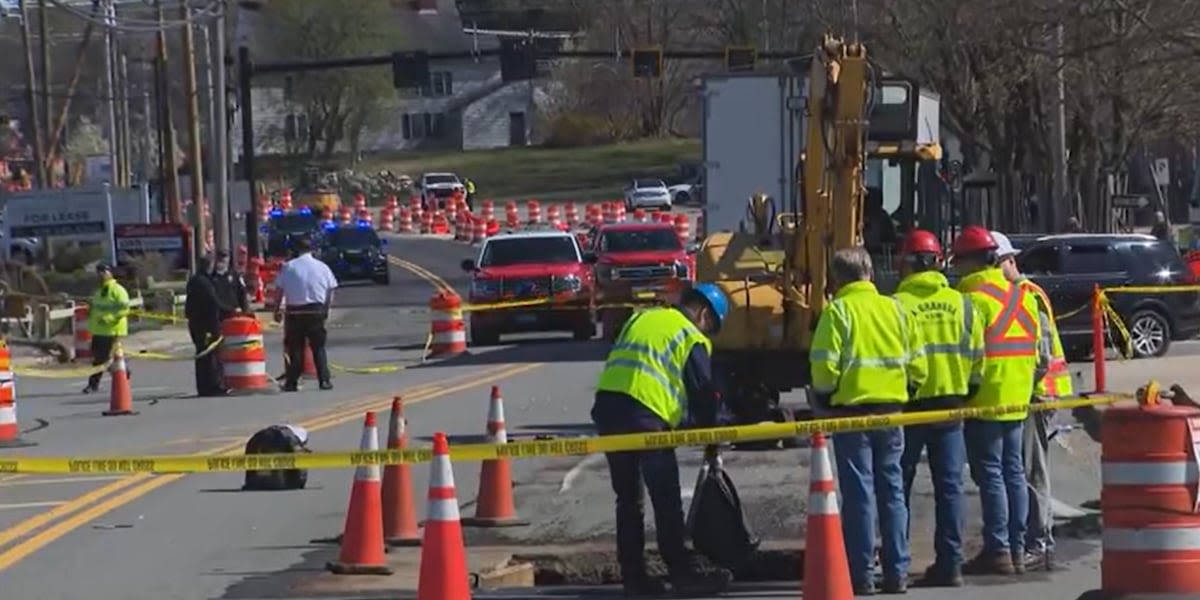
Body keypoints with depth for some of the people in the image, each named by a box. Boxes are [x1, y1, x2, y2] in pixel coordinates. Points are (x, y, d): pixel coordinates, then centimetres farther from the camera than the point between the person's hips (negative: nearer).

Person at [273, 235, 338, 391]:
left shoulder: (288, 267, -2)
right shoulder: (322, 267, 1)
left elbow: (279, 291, -1)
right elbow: (331, 292, 3)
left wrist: (277, 310, 8)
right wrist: (326, 309, 14)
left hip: (294, 313, -1)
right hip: (316, 311, 1)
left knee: (294, 348, 5)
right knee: (318, 348, 8)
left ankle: (292, 382, 4)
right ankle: (324, 380, 2)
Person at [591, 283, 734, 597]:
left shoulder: (640, 319, 24)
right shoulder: (692, 338, 4)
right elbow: (702, 394, 5)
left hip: (606, 406, 7)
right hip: (644, 415, -7)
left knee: (627, 497, 14)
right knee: (667, 500, 2)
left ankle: (633, 575, 16)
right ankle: (682, 572, 6)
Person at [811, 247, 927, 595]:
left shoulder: (838, 310, -7)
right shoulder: (895, 309, 8)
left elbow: (825, 364, -14)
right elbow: (917, 363, 6)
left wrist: (822, 398, 2)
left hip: (852, 410, -4)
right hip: (891, 411, 4)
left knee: (858, 493, -1)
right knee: (892, 491, 10)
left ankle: (861, 575, -1)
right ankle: (897, 573, 11)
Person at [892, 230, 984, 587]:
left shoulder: (897, 305, -11)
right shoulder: (960, 304, 2)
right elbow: (976, 356, 6)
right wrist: (968, 390, 19)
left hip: (908, 406, -3)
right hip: (950, 403, 3)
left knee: (899, 486, 7)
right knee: (949, 486, 6)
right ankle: (950, 564, 2)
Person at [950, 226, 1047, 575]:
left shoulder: (974, 298, -14)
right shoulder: (1022, 296, 12)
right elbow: (1036, 348, 15)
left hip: (984, 400, -8)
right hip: (1018, 400, 8)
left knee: (990, 474, -5)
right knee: (1013, 471, 12)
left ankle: (998, 550, -6)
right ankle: (1017, 549, 15)